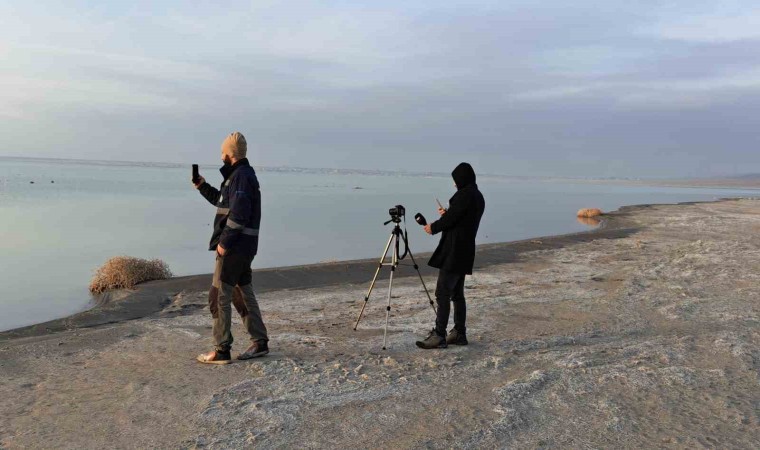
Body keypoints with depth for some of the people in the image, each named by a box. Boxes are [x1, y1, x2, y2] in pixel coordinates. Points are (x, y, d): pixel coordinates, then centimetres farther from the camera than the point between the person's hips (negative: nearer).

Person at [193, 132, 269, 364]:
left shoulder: (241, 176, -16)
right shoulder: (240, 175, 17)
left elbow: (238, 214, -24)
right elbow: (224, 202, 29)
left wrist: (224, 242, -20)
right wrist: (203, 186, 21)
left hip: (235, 246, -10)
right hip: (243, 246, 10)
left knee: (219, 297, -4)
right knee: (243, 294, 15)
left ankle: (222, 351, 2)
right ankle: (260, 342, 22)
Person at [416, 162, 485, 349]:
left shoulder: (464, 194, -14)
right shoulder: (478, 196, 15)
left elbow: (451, 219, -15)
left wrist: (433, 227, 1)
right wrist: (447, 214, 27)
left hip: (454, 251, -10)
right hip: (464, 251, 10)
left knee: (442, 293, -8)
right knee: (457, 294, 14)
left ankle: (439, 336, -7)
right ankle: (459, 333, 18)